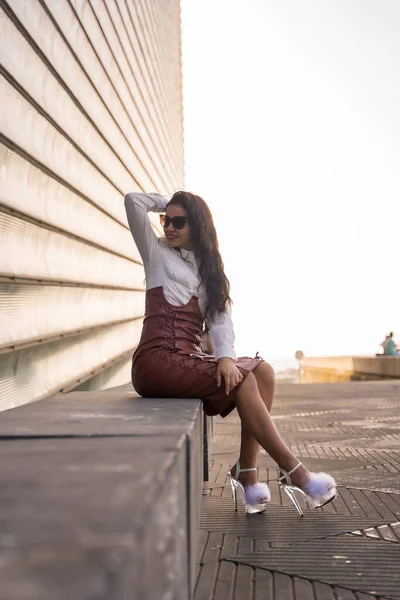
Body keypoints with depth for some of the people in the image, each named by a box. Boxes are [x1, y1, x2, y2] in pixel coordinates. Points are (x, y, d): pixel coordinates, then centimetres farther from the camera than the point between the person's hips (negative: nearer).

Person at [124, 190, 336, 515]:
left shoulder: (208, 268, 21)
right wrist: (165, 202, 16)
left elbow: (220, 316, 4)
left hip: (189, 359, 5)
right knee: (242, 380, -20)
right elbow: (133, 201, -3)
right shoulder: (158, 253, 10)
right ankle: (293, 471, -16)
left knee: (263, 371, -14)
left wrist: (226, 356, -14)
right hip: (157, 360, -5)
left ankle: (246, 472, -17)